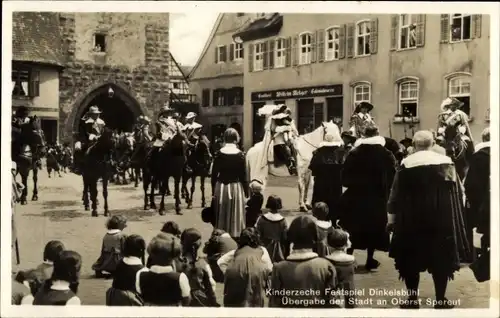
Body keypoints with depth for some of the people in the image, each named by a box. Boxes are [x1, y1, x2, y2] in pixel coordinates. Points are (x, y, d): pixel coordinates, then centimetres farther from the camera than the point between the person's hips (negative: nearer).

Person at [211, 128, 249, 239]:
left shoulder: (219, 154, -3)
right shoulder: (240, 155, -8)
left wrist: (214, 190, 11)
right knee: (235, 217, 6)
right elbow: (243, 175, -6)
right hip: (235, 187, -2)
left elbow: (214, 174, 1)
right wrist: (246, 191, 2)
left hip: (221, 187, 2)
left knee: (221, 216, 13)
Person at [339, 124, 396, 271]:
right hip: (378, 199, 0)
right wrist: (384, 190, 7)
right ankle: (370, 260, 16)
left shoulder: (353, 154, -6)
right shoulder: (387, 156, -7)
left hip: (356, 198, 0)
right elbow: (392, 179, -7)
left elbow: (345, 179, -6)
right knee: (373, 230, 12)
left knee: (353, 229, 12)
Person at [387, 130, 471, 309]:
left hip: (412, 220, -1)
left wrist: (391, 218, 6)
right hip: (442, 219, 2)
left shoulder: (406, 165, -7)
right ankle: (440, 300, 14)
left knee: (411, 259, 9)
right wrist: (456, 219, 15)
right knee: (441, 259, 11)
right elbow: (457, 193, 5)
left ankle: (413, 299, 11)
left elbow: (396, 195, -3)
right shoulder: (446, 162, 0)